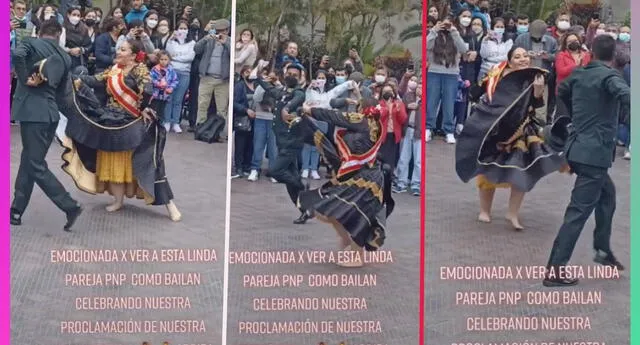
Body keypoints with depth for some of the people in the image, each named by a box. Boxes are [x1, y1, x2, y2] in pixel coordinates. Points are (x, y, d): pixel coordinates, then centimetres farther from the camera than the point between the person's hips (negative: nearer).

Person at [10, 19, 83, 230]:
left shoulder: (32, 44, -3)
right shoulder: (65, 58, 14)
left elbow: (17, 54, -23)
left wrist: (25, 79, -15)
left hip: (33, 111, -7)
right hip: (51, 112, 7)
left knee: (36, 166, -4)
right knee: (29, 161, 14)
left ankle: (70, 206, -8)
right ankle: (16, 211, 16)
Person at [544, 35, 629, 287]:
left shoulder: (579, 74, 10)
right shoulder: (610, 76, -12)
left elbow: (561, 92, 31)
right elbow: (626, 96, -33)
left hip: (580, 147, 8)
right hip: (595, 152, -8)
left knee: (607, 193, 27)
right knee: (579, 210, -8)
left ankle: (603, 250, 33)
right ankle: (555, 270, -10)